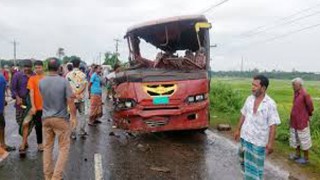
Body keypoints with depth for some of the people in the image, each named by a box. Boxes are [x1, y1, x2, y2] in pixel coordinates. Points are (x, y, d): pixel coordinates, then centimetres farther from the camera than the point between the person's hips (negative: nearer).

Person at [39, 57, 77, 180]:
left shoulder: (41, 82, -2)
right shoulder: (64, 82, -14)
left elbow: (44, 97, 11)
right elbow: (70, 101, -12)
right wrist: (73, 117, -2)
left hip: (46, 118, 4)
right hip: (61, 119, -4)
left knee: (47, 147, 15)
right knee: (64, 148, 6)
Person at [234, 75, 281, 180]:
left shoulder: (270, 104, -15)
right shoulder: (249, 99, -1)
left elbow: (273, 125, -15)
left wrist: (270, 143, -18)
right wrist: (238, 130, 13)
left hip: (259, 141, -5)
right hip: (245, 137, 5)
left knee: (256, 165, 9)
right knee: (244, 160, 19)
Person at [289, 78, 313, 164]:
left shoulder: (305, 94, -21)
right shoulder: (296, 93, 4)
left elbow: (310, 107, -13)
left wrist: (308, 115, 3)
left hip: (302, 121, -8)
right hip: (294, 121, 8)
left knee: (304, 139, 5)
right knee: (295, 138, 19)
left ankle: (306, 158, 19)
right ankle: (297, 154, 34)